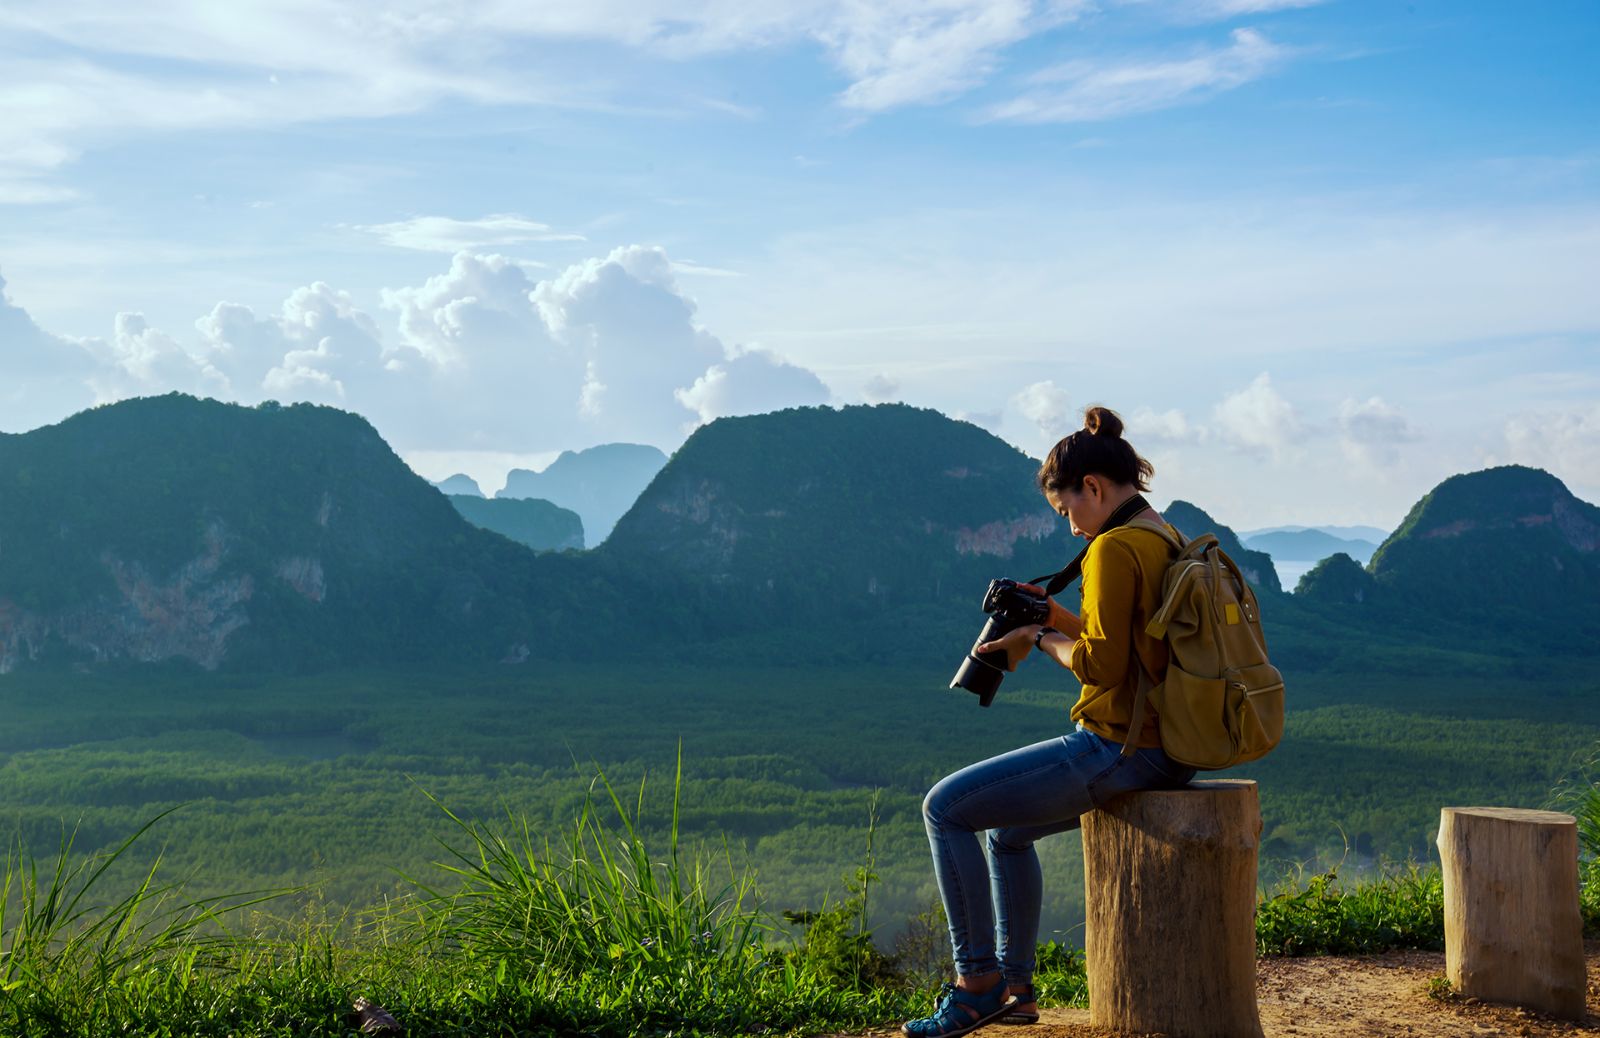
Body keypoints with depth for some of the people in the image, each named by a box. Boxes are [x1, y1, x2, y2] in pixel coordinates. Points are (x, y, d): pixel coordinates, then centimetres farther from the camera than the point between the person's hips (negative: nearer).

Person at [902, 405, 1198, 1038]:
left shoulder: (1114, 548, -16)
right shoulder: (1168, 541, 14)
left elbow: (1101, 665, -22)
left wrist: (1040, 638, -6)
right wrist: (1053, 616, 12)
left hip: (1118, 748, -10)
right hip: (1168, 750, 10)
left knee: (946, 808, -3)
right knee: (1008, 829, 26)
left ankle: (977, 982, 2)